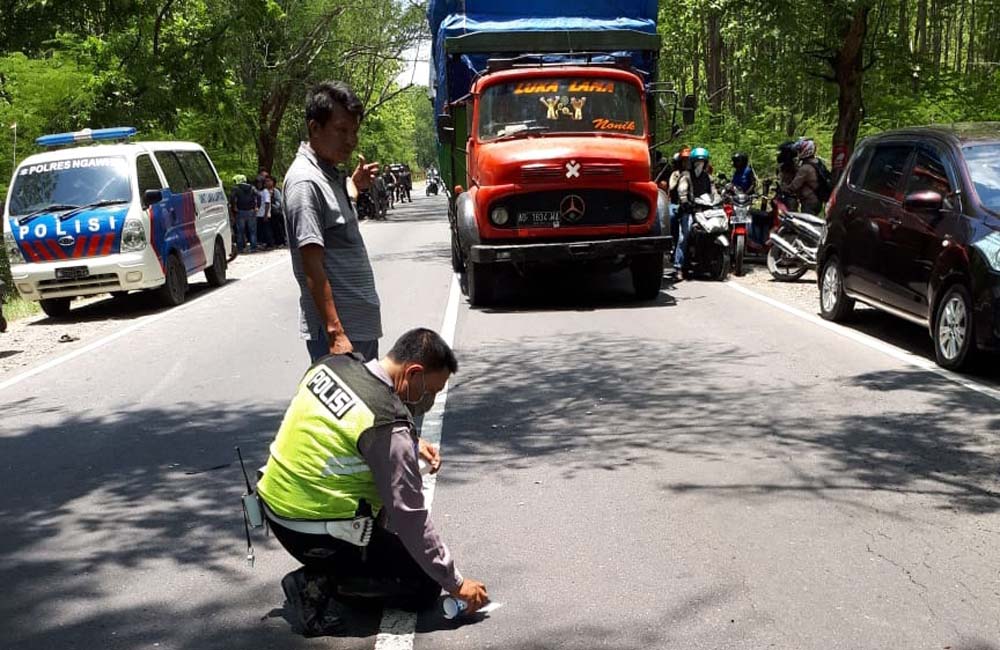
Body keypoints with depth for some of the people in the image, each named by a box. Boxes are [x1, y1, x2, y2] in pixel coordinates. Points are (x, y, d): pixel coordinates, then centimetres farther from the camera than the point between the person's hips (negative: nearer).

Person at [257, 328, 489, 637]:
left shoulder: (332, 364, -2)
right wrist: (455, 583, -8)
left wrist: (411, 444, 8)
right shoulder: (387, 425, -24)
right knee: (425, 587, 4)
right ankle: (322, 585, -6)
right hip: (317, 534, -8)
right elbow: (410, 519, -19)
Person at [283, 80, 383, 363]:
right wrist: (335, 333, -26)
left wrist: (353, 186, 19)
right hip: (338, 330, -10)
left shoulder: (330, 174, 12)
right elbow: (312, 264, -22)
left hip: (362, 324, 10)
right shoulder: (305, 181, -16)